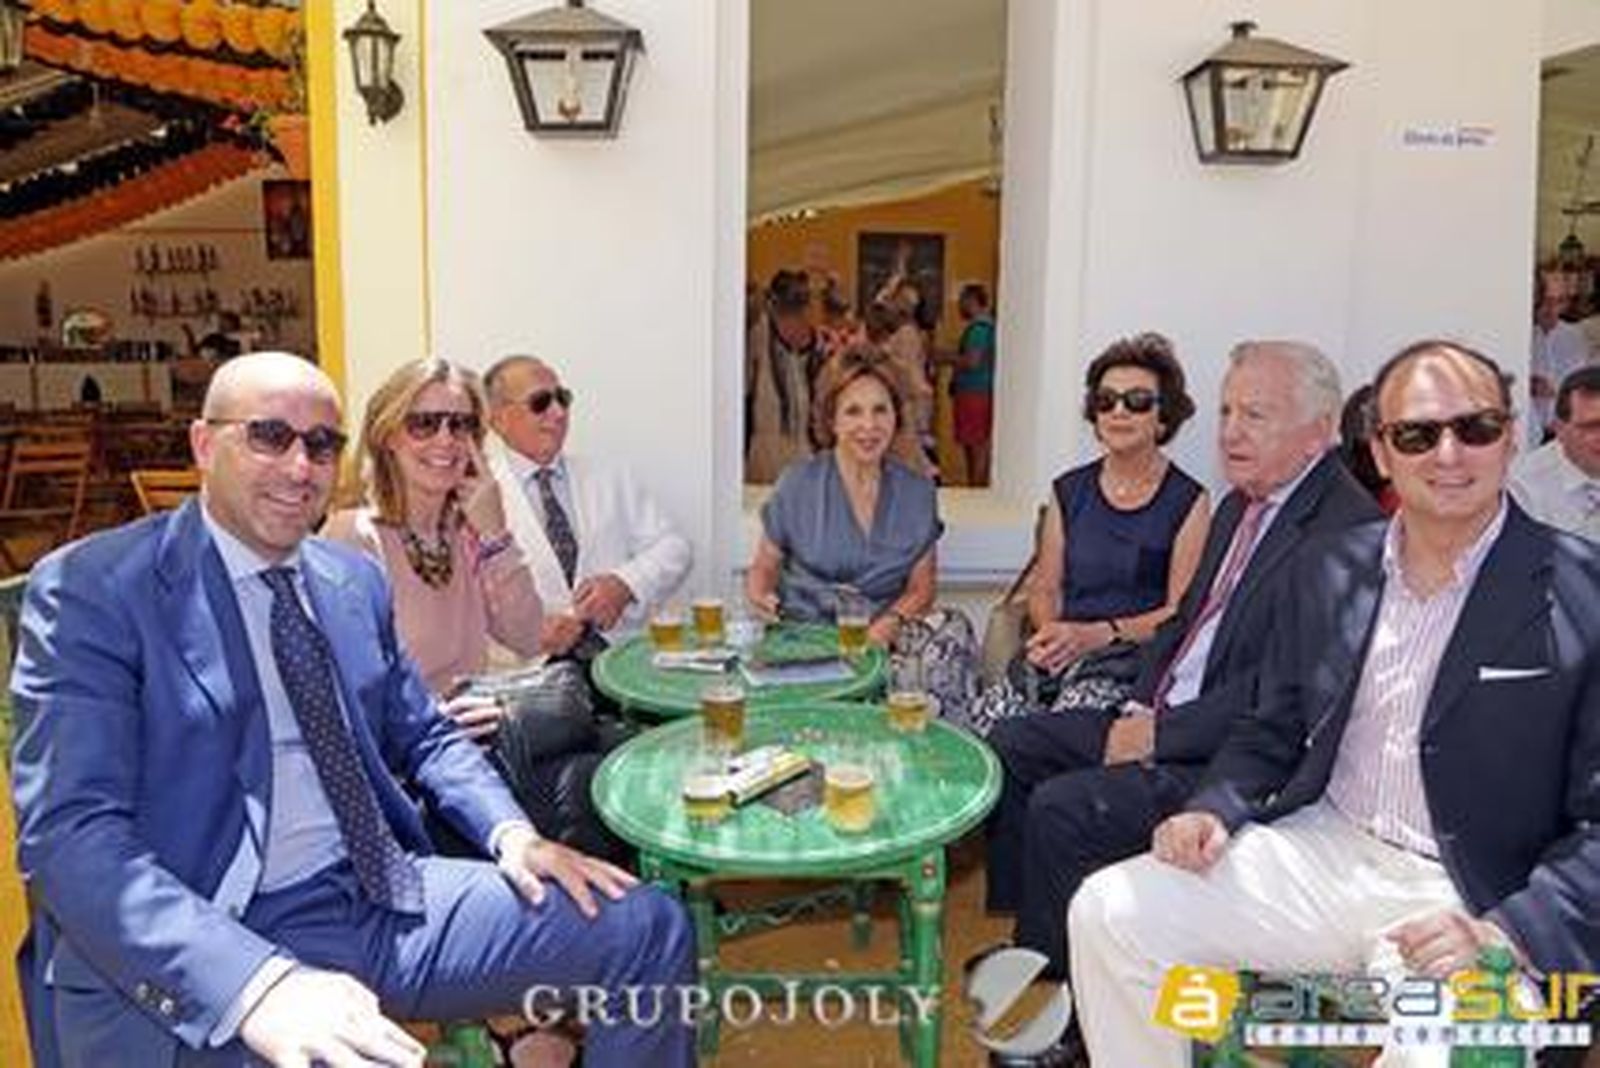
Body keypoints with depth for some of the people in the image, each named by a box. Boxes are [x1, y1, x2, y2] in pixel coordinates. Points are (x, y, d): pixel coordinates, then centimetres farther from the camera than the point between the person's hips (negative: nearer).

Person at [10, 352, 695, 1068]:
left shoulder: (355, 579, 13)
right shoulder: (91, 589, -5)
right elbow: (71, 836, -14)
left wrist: (510, 833, 0)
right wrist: (258, 984, -29)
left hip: (382, 897, 6)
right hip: (195, 956, -6)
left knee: (650, 927, -4)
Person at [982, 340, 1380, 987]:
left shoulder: (1348, 527, -18)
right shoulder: (1241, 505, 13)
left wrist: (1161, 734, -18)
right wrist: (1138, 709, 3)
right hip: (1163, 716, 10)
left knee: (1064, 808, -21)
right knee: (1012, 746, 6)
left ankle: (1061, 979, 3)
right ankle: (1033, 939, 16)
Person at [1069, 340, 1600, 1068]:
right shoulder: (1325, 571, 5)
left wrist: (1507, 935, -22)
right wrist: (1215, 810, -4)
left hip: (1470, 899, -4)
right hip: (1321, 849, 4)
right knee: (1107, 913, -9)